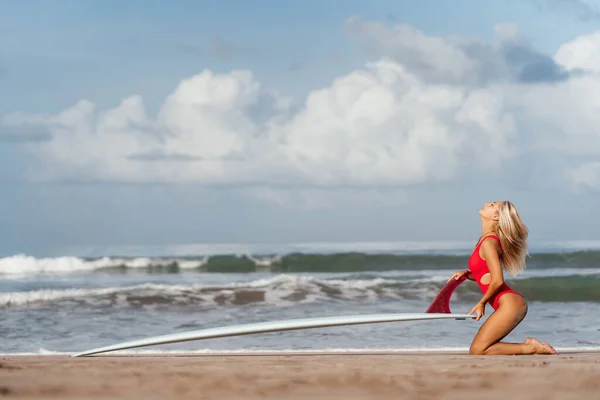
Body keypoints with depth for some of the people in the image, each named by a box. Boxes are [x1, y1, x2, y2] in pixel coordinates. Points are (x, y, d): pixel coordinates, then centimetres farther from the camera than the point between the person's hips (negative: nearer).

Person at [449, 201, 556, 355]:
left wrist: (482, 303, -5)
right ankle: (530, 346, 8)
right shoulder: (485, 240, 16)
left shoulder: (488, 243, -13)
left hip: (509, 303, -10)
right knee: (476, 350, 10)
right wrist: (466, 273, 8)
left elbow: (497, 281, -19)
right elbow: (485, 276, 26)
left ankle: (531, 348, -8)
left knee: (477, 351, -11)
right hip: (510, 304, 10)